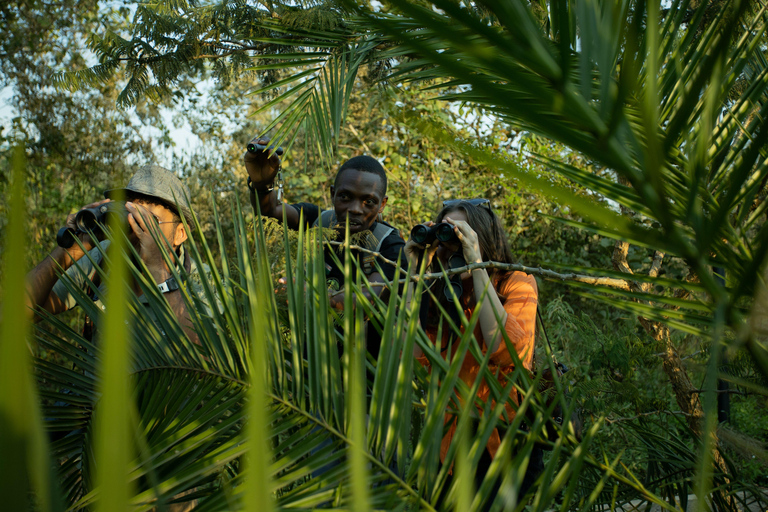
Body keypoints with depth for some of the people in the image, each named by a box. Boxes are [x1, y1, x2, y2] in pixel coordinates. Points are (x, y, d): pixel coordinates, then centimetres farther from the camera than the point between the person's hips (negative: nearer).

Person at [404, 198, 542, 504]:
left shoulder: (517, 283, -7)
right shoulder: (440, 293, 1)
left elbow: (509, 351, -25)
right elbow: (413, 355, -13)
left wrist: (477, 266, -25)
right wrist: (415, 273, -12)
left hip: (506, 442, -3)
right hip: (452, 440, 3)